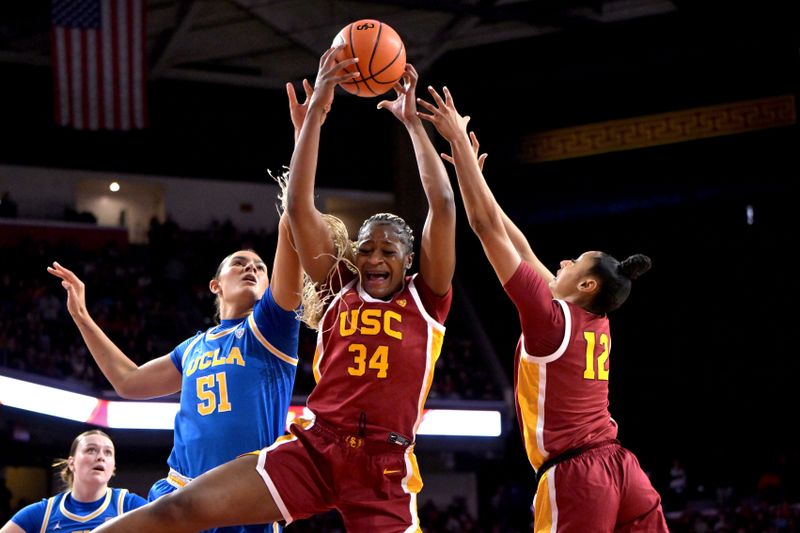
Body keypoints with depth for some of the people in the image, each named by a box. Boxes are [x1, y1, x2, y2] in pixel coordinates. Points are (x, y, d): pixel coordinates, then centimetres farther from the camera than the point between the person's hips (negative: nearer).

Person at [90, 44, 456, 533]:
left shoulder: (424, 300, 10)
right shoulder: (340, 288, 15)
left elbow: (443, 204, 2)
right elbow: (298, 207, 8)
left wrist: (412, 122, 5)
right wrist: (315, 113, 2)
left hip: (384, 468, -1)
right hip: (313, 448, 1)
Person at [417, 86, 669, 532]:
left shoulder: (550, 318, -6)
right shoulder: (597, 324, 14)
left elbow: (488, 227, -7)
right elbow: (524, 251, 24)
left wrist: (459, 141, -3)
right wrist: (473, 176, 29)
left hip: (575, 478, -8)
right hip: (623, 472, 8)